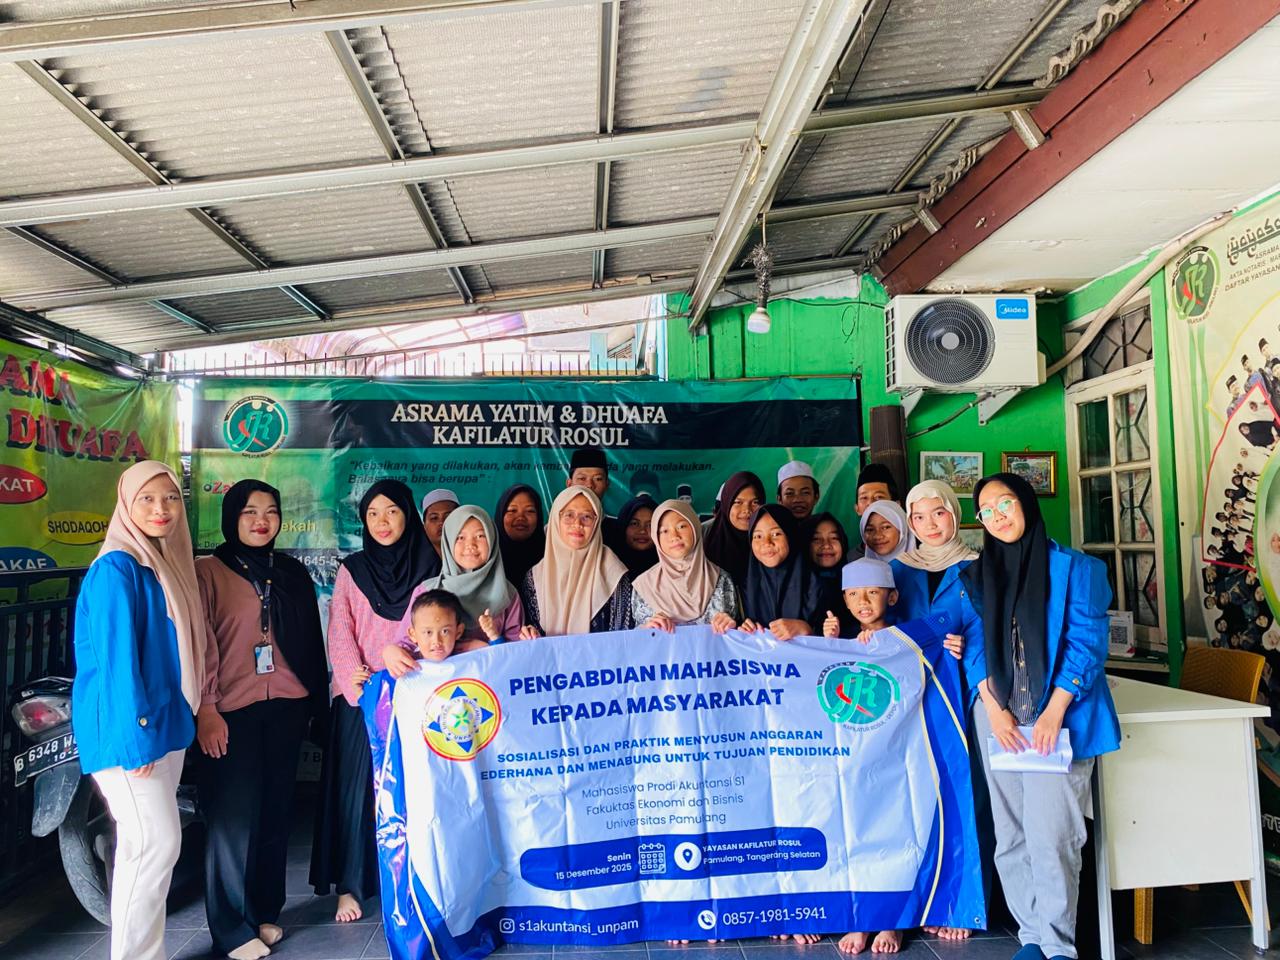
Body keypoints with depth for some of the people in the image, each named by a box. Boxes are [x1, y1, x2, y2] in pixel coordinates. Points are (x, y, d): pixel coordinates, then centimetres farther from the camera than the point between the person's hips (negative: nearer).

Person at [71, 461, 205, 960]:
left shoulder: (169, 565, 11)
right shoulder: (115, 569, -14)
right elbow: (117, 658, -18)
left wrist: (192, 714, 13)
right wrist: (135, 734, -20)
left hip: (166, 722, 8)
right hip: (126, 728, -8)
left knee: (148, 845, 13)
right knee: (156, 844, -6)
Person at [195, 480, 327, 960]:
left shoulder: (293, 573, 13)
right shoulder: (208, 571, -2)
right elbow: (200, 644, -8)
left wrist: (315, 700, 11)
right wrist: (206, 709, -14)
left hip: (285, 708, 5)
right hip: (232, 711, -4)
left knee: (275, 811, 10)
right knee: (234, 816, 0)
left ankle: (265, 911, 24)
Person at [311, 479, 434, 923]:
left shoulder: (428, 569, 4)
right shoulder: (351, 571, 7)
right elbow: (340, 633, 0)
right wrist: (358, 679, -15)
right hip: (360, 698, 1)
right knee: (357, 786, 1)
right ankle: (351, 884, 12)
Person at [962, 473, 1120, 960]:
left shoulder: (1075, 567, 0)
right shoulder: (978, 575, 11)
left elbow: (1085, 643, -6)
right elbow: (975, 647, 7)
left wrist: (1053, 712, -14)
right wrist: (995, 711, -6)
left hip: (1057, 718, -4)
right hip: (998, 718, 4)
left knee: (1050, 835, -8)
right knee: (1011, 836, 6)